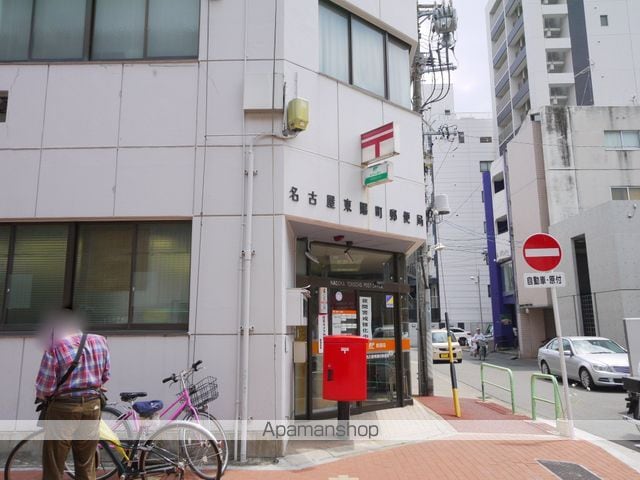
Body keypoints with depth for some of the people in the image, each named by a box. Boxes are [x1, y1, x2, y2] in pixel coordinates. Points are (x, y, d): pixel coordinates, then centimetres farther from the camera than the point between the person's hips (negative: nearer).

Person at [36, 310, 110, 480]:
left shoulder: (55, 348, -11)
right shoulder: (100, 341, 2)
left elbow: (44, 388, -9)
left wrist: (42, 398, 12)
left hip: (64, 407, -4)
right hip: (92, 405, 4)